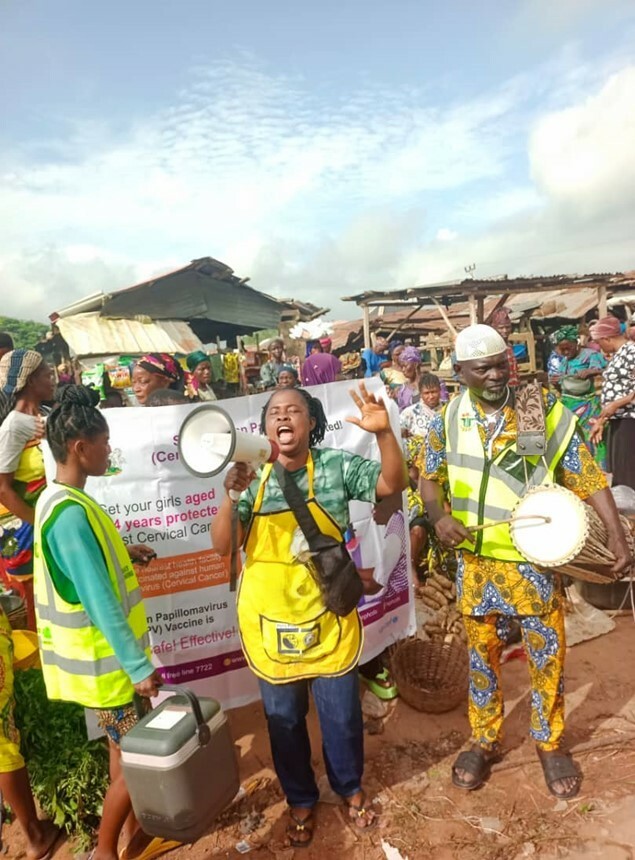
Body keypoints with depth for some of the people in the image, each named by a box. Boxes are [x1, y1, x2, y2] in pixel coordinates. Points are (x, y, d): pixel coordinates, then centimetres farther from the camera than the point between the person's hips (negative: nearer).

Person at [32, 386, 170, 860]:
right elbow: (100, 603, -28)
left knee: (126, 751, 24)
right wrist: (139, 666, -23)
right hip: (104, 661, -9)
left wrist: (122, 554, 14)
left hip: (104, 656, 9)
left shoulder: (58, 500, 4)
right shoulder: (71, 513, -28)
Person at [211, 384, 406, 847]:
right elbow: (222, 546, -12)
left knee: (341, 713, 18)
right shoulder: (251, 476, -7)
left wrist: (384, 432, -33)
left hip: (326, 617, 0)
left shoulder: (336, 465, -8)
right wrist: (231, 497, -29)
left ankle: (350, 787, 47)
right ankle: (301, 800, 45)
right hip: (271, 622, 1)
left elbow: (391, 484, -17)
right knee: (284, 718, 19)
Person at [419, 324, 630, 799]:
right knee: (482, 654, 17)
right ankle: (485, 742, 39)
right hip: (476, 561, 2)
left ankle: (550, 744, 40)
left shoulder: (545, 408, -10)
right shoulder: (449, 417, -3)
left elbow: (586, 475, -7)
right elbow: (430, 475, 5)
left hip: (534, 560, -1)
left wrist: (617, 534, -14)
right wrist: (439, 515, -13)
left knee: (547, 657, 14)